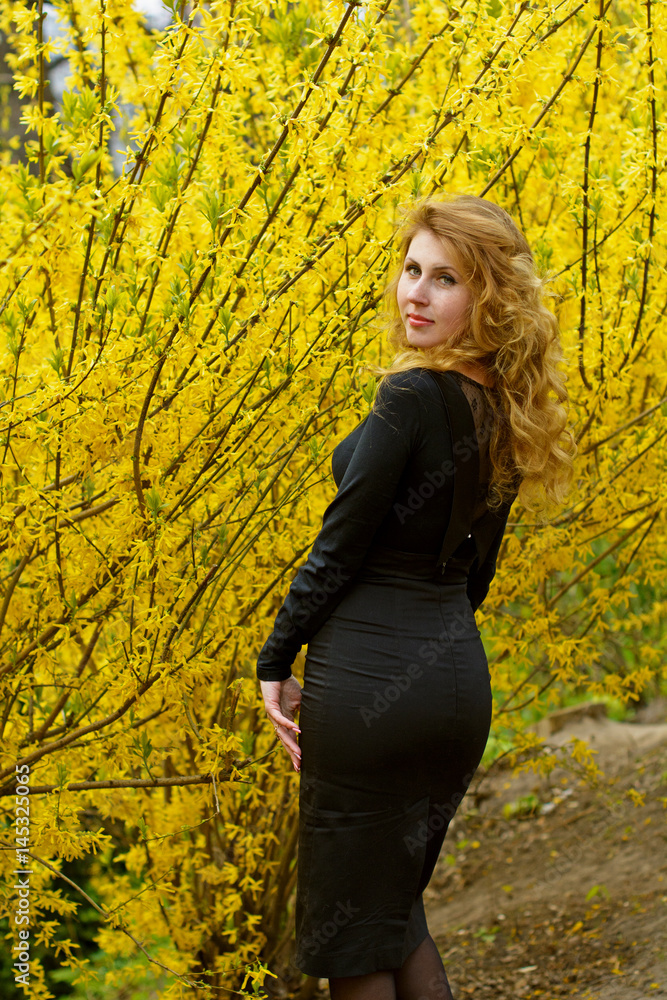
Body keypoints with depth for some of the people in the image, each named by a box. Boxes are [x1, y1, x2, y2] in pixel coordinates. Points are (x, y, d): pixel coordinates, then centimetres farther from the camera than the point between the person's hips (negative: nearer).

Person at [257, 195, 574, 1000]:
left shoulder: (412, 397, -15)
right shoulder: (503, 413, 9)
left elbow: (339, 547, -13)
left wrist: (276, 663, -3)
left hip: (371, 680, -8)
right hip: (462, 678, 8)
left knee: (347, 921, 3)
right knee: (396, 902, 22)